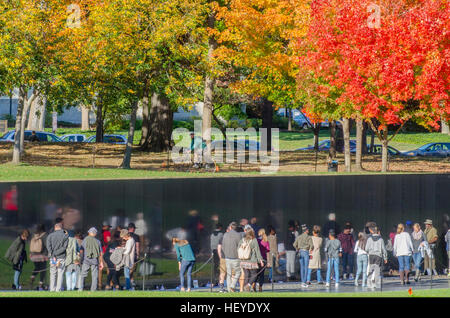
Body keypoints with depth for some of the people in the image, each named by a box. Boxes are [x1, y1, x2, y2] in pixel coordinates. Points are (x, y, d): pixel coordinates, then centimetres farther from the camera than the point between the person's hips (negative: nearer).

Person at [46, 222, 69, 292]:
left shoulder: (50, 235, 3)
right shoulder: (65, 236, 1)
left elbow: (48, 246, -7)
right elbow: (64, 247, -7)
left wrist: (53, 255, -12)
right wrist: (56, 254, -8)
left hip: (53, 257, 1)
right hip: (62, 257, -1)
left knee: (53, 274, 8)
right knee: (60, 274, 2)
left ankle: (52, 289, 3)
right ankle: (58, 289, -5)